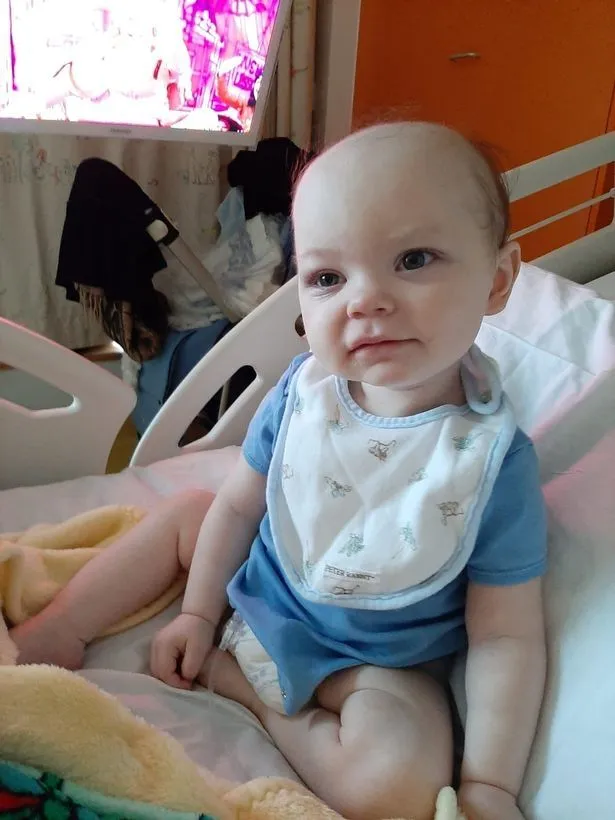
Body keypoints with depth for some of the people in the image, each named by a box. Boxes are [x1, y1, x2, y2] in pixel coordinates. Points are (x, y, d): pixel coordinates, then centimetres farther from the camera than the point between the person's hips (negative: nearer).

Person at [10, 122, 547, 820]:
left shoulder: (494, 462, -29)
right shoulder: (302, 393, -18)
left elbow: (506, 638, -18)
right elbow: (241, 503, -3)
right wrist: (198, 612, 4)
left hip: (374, 659, -3)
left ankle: (237, 681, -8)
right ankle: (52, 633, 17)